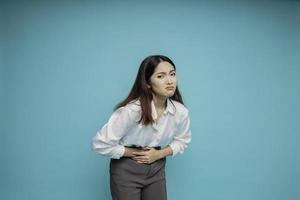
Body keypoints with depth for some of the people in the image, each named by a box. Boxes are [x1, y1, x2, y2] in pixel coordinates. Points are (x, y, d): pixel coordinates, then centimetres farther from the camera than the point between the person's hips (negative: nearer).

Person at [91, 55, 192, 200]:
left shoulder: (181, 112, -15)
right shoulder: (131, 111, -29)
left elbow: (182, 140, 5)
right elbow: (100, 144, -23)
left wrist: (159, 154, -10)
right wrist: (132, 153, -15)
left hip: (156, 169, 4)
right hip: (126, 170, -4)